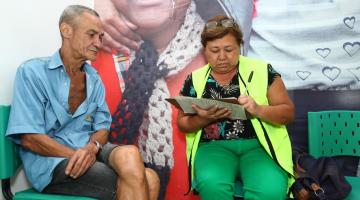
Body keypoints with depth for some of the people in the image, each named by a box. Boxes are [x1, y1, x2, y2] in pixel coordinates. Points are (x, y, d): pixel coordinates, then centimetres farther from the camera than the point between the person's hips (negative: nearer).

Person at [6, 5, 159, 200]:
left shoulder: (93, 78, 11)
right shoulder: (33, 72, -6)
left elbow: (102, 126, 10)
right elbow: (30, 138, -13)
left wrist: (92, 148, -15)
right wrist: (95, 158, -19)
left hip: (90, 149, 5)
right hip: (50, 161, -5)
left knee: (148, 179, -25)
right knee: (135, 181, -27)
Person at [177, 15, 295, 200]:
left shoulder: (262, 71, 4)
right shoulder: (195, 79, 8)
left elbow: (288, 112, 5)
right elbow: (182, 123, 13)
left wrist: (258, 110, -15)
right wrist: (203, 118, -10)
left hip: (259, 144, 0)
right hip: (214, 146, 1)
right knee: (211, 184, -32)